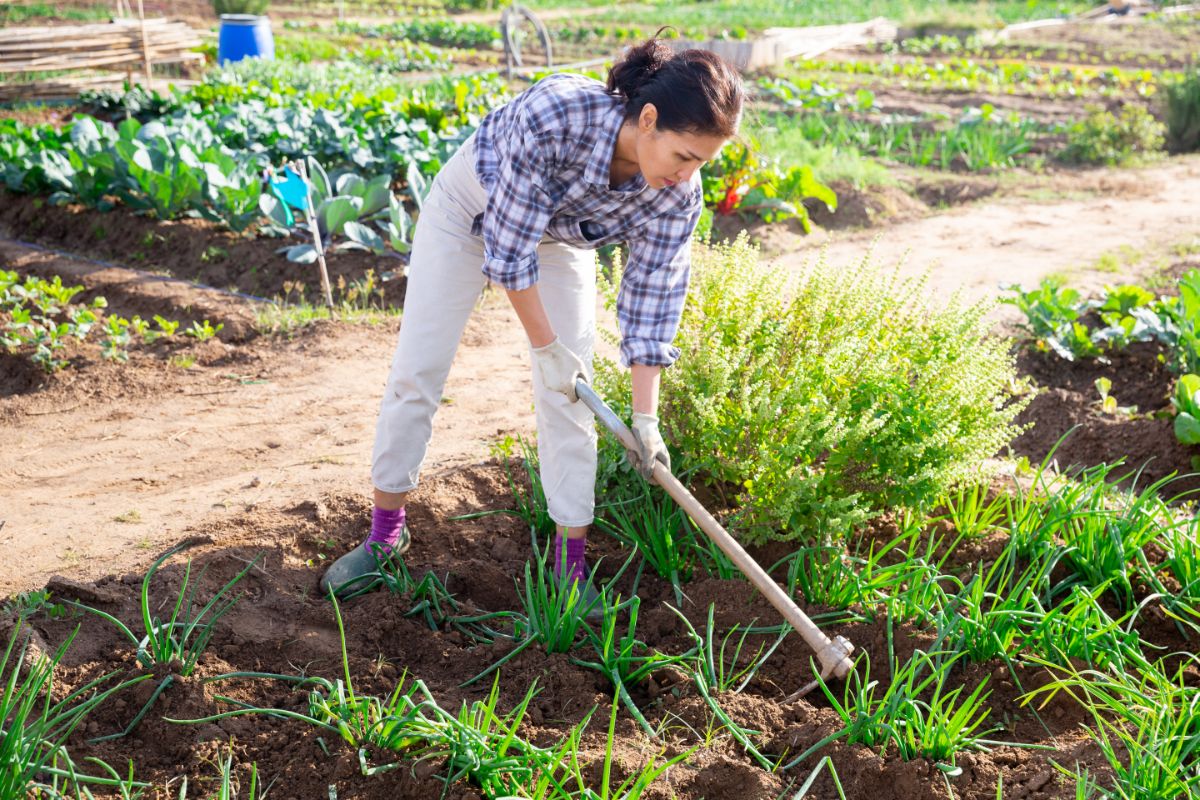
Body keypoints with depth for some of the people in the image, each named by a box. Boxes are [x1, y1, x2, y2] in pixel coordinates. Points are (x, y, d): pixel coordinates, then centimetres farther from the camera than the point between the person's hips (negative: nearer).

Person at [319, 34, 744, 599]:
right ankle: (385, 533, 16)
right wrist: (547, 346, -24)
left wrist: (645, 415, -21)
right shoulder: (553, 113, -42)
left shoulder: (678, 194, -28)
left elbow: (651, 294, -18)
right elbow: (510, 243, -33)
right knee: (416, 371, 0)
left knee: (566, 395, -6)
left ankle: (572, 564, 5)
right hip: (471, 206, -2)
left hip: (561, 238, 3)